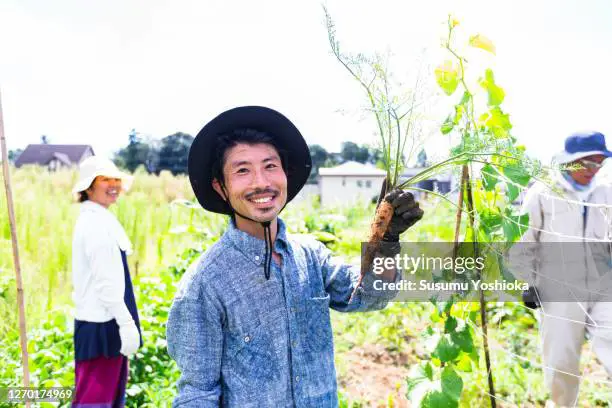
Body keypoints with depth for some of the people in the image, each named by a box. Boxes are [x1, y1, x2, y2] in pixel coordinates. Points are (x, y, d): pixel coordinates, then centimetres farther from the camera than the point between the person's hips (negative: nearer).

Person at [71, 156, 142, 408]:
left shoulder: (96, 219, 14)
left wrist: (124, 320, 20)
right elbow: (106, 282, -22)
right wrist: (127, 323, -20)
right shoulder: (97, 223, -17)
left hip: (103, 321, 10)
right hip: (102, 324, -10)